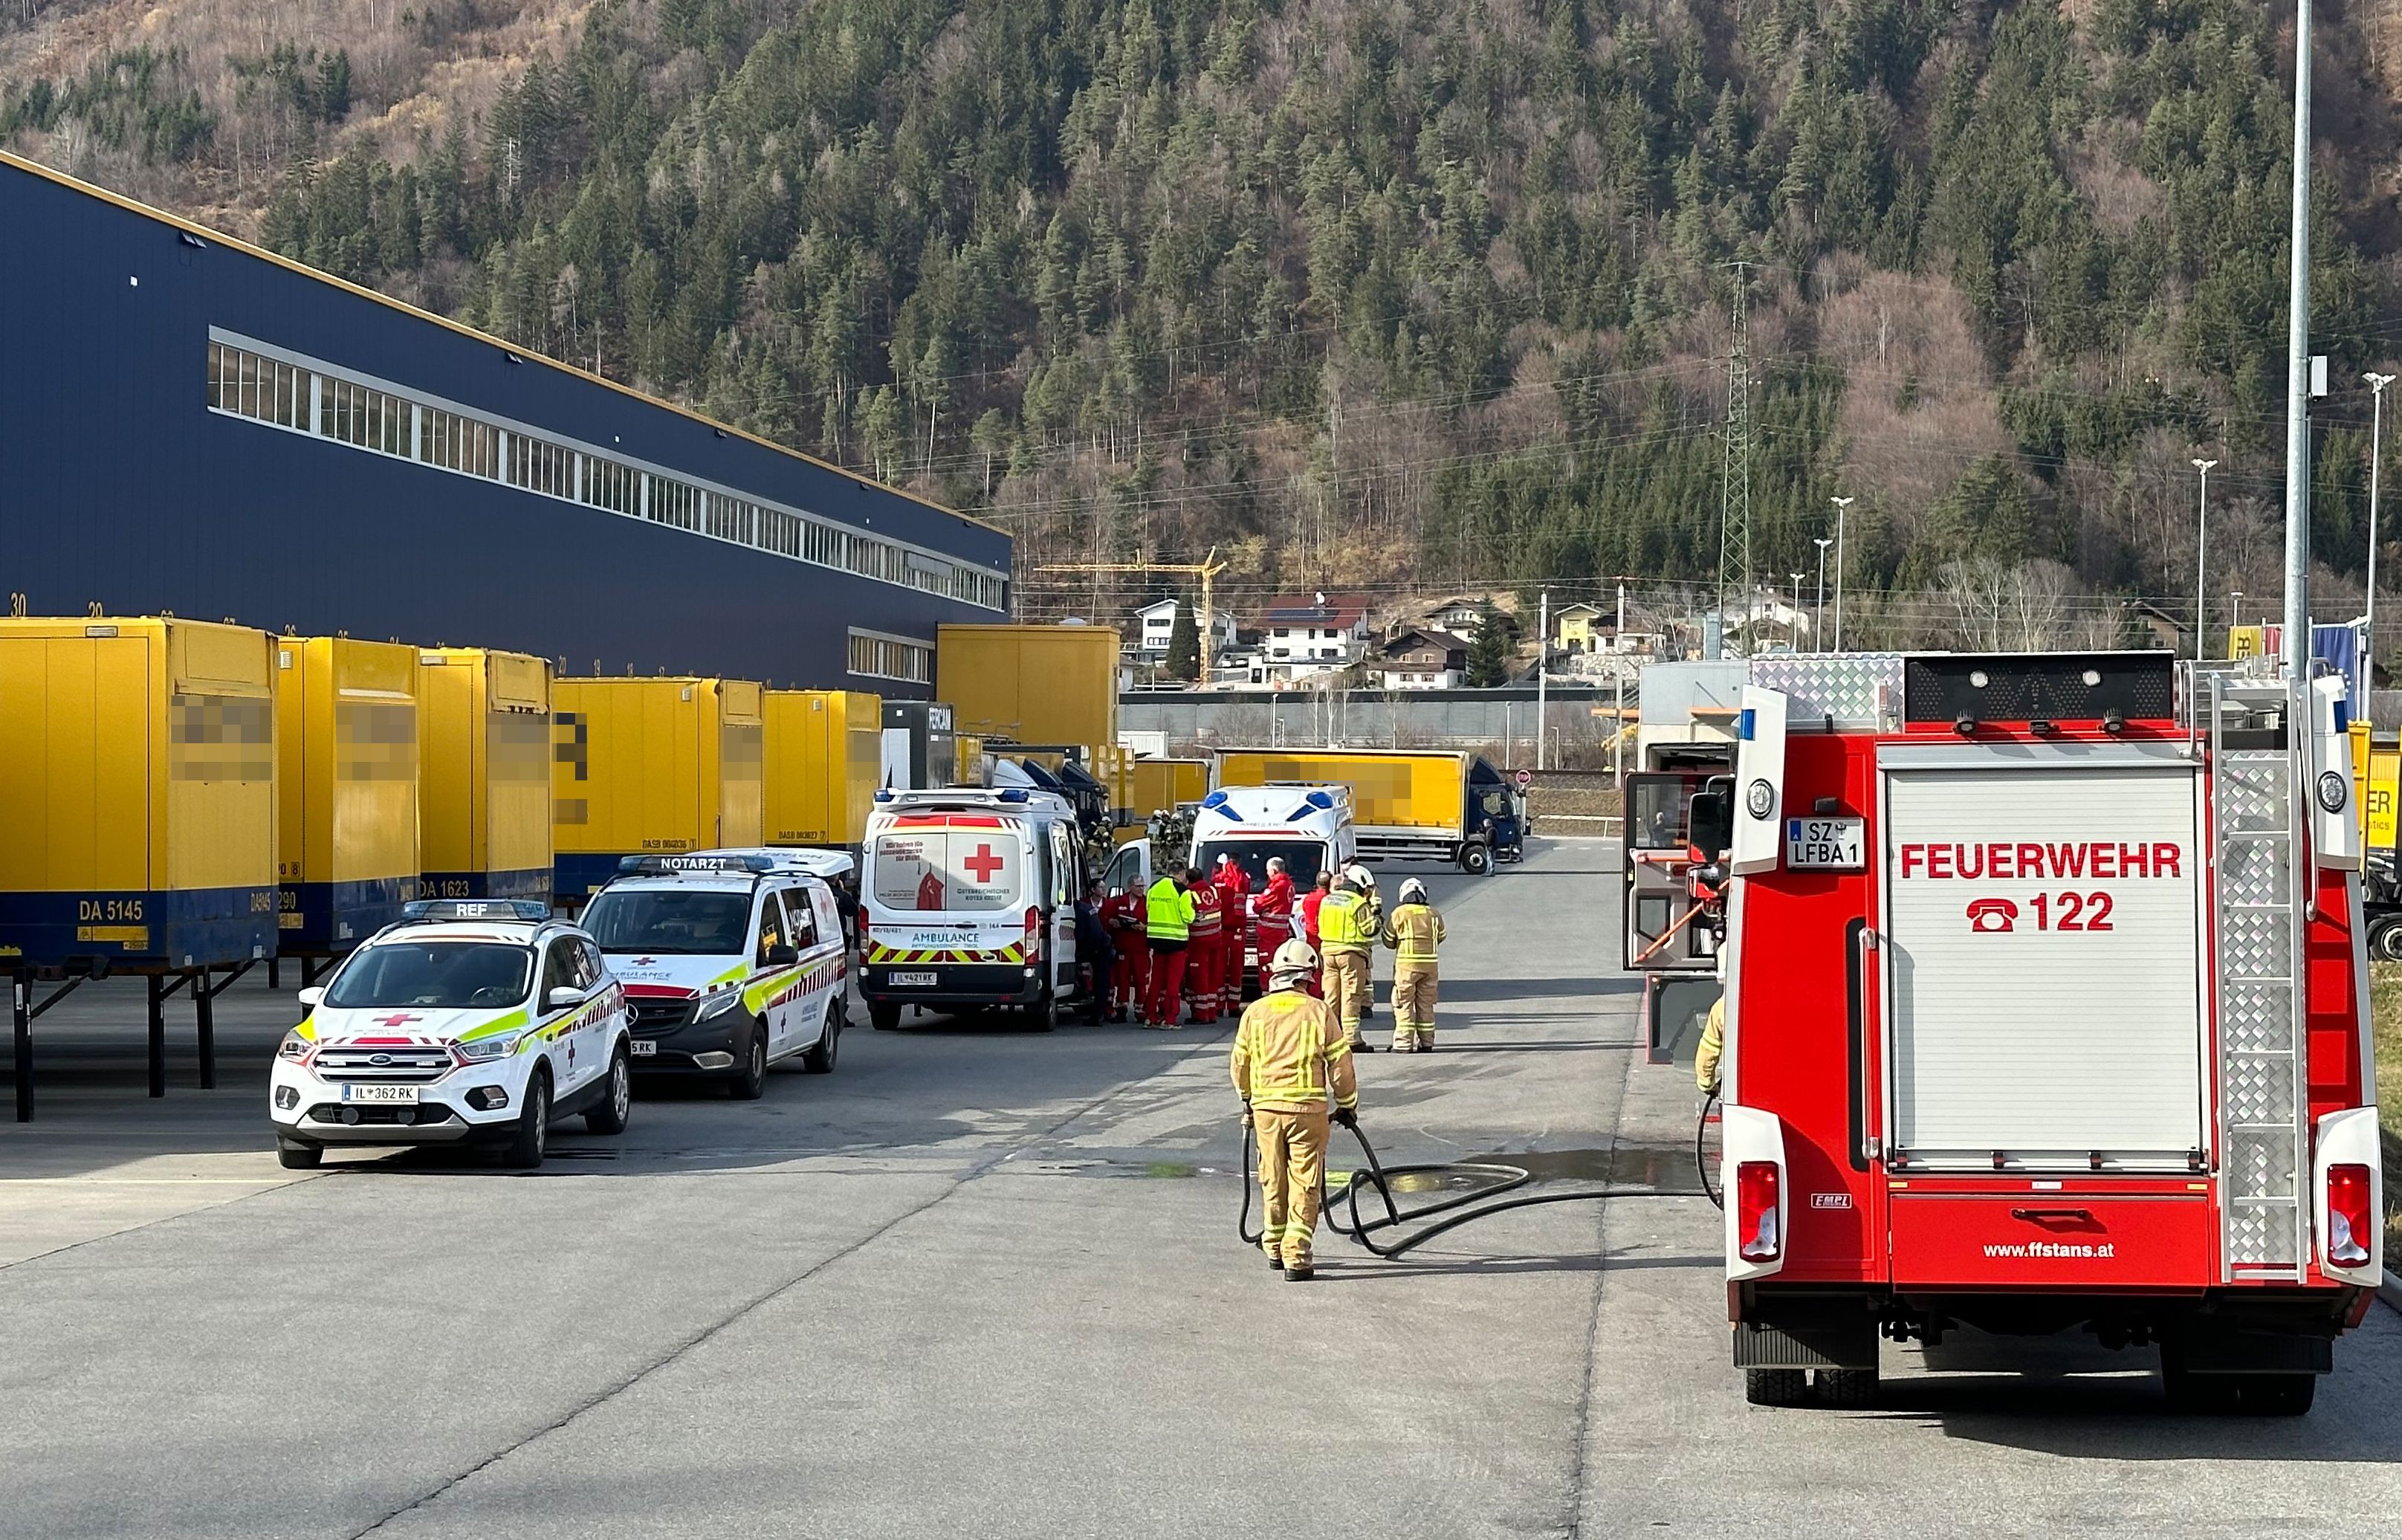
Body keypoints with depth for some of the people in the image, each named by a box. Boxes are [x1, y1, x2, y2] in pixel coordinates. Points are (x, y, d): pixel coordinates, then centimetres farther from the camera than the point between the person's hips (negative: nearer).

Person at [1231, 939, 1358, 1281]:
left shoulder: (1255, 1012, 2)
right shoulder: (1318, 1011, -5)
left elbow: (1240, 1063, 11)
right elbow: (1340, 1064, -1)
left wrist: (1248, 1100, 28)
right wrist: (1347, 1106, 13)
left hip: (1265, 1107, 3)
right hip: (1308, 1108, -3)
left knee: (1272, 1182, 16)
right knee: (1305, 1185, 2)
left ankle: (1274, 1249, 27)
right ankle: (1296, 1256, -3)